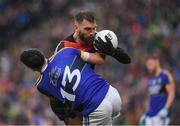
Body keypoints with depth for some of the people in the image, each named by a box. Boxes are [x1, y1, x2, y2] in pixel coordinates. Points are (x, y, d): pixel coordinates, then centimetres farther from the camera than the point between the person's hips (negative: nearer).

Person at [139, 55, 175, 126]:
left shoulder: (165, 76, -6)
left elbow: (171, 93, -12)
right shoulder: (151, 79, 18)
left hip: (161, 113, -8)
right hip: (151, 113, 8)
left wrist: (166, 109, -22)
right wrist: (146, 113, 20)